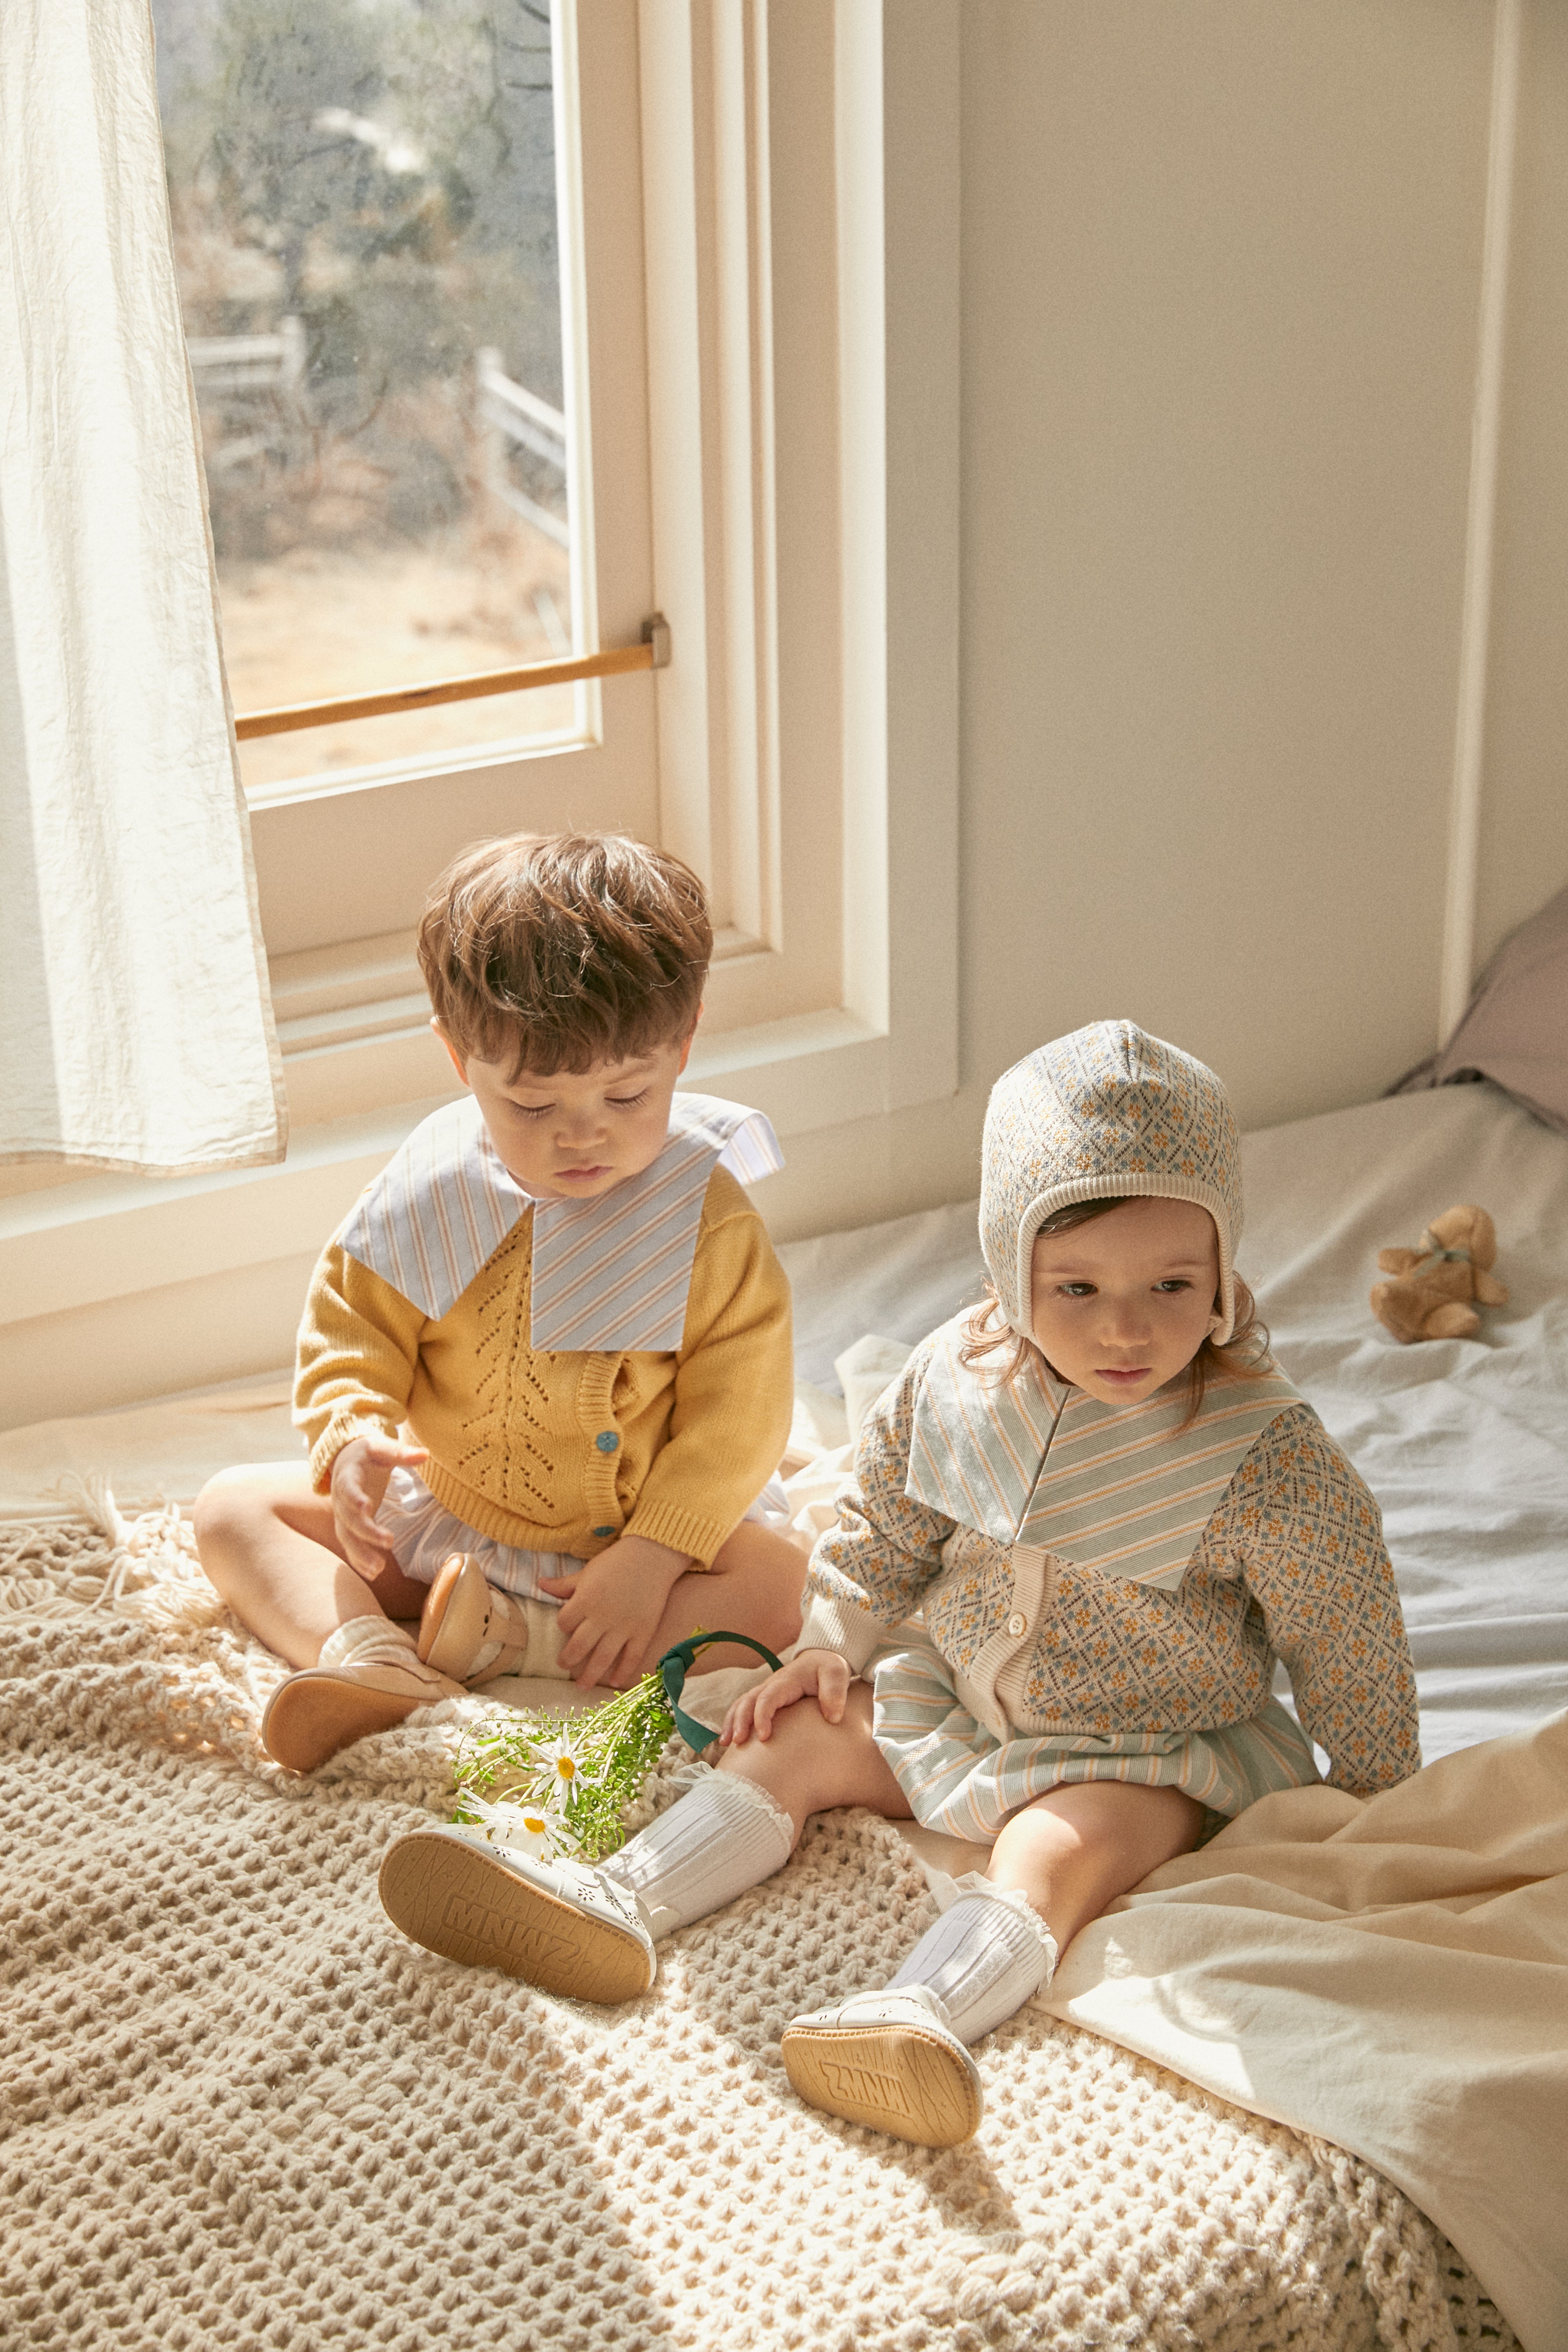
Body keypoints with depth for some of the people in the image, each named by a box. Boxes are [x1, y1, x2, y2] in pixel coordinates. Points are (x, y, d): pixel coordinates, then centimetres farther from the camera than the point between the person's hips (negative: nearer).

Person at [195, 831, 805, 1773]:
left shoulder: (711, 1223, -17)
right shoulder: (429, 1194, -10)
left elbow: (738, 1416, -16)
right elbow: (350, 1329, -2)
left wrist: (654, 1555, -25)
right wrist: (353, 1441, -23)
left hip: (645, 1526, -3)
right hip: (443, 1517, 3)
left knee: (775, 1585, -29)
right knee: (234, 1505, -7)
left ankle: (505, 1642, -31)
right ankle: (371, 1662, -32)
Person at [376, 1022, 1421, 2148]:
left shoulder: (1270, 1460, -25)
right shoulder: (956, 1377, -11)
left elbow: (1349, 1638, -12)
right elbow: (886, 1524, 8)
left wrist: (1377, 1800, -4)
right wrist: (832, 1644, 4)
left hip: (1148, 1747, -6)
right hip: (957, 1694, 6)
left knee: (1057, 1851, -31)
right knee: (804, 1739, -3)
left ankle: (930, 2008, -53)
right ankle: (615, 1906, -13)